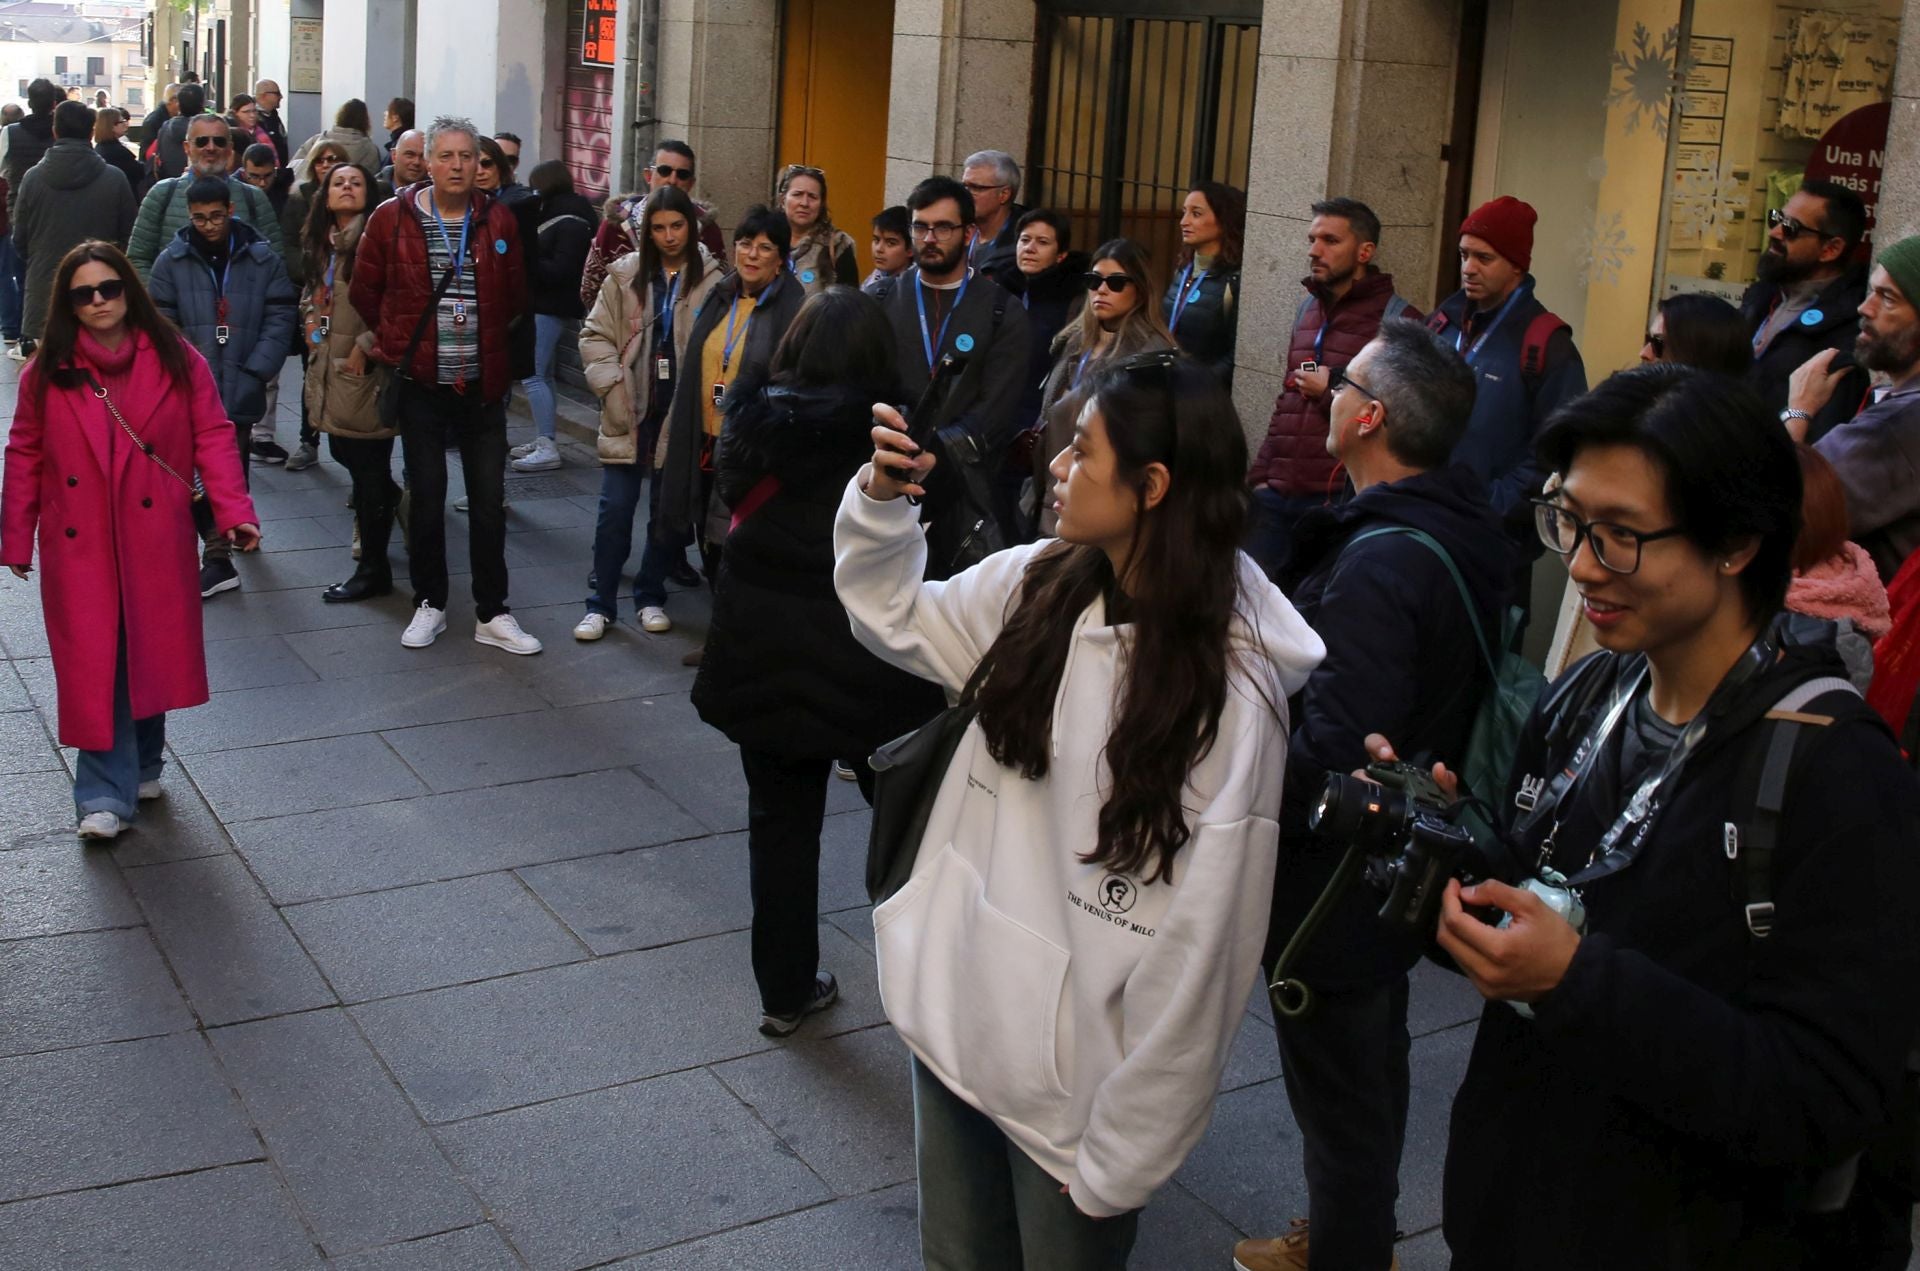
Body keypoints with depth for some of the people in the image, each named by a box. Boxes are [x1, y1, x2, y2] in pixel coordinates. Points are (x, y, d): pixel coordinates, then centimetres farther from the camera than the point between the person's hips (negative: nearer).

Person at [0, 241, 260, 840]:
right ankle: (106, 797, 1)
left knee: (152, 653, 9)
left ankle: (142, 768, 29)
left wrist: (234, 512, -11)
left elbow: (212, 436, -1)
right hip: (79, 547, 0)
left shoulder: (176, 361, 0)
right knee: (94, 665, -4)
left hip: (156, 542, 0)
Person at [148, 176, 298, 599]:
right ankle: (220, 556, -3)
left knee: (232, 471, 11)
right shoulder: (172, 261, 2)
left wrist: (256, 372, -11)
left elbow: (279, 320, -2)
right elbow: (162, 325, 1)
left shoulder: (263, 260, 1)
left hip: (240, 389, 0)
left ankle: (226, 540, 27)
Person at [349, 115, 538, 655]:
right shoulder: (392, 218, -3)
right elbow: (364, 292, 6)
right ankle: (429, 605, 20)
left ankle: (491, 613, 12)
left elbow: (515, 296, 12)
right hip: (421, 383, -1)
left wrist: (489, 342, 8)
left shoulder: (498, 221, 2)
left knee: (489, 500, 4)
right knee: (426, 496, 7)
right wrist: (397, 343, 7)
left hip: (482, 384, 1)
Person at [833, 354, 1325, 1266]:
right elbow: (896, 621, 14)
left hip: (1073, 1077, -6)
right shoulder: (1035, 586, -4)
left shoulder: (1229, 686, -21)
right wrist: (880, 502, -5)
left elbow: (1197, 945, -19)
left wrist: (1121, 1153, -15)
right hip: (952, 1014, 6)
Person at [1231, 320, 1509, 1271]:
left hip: (1335, 880, -10)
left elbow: (1331, 757, -34)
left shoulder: (1379, 565, -30)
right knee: (1375, 1066, 27)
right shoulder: (1463, 527, 0)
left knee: (1338, 1093, 9)